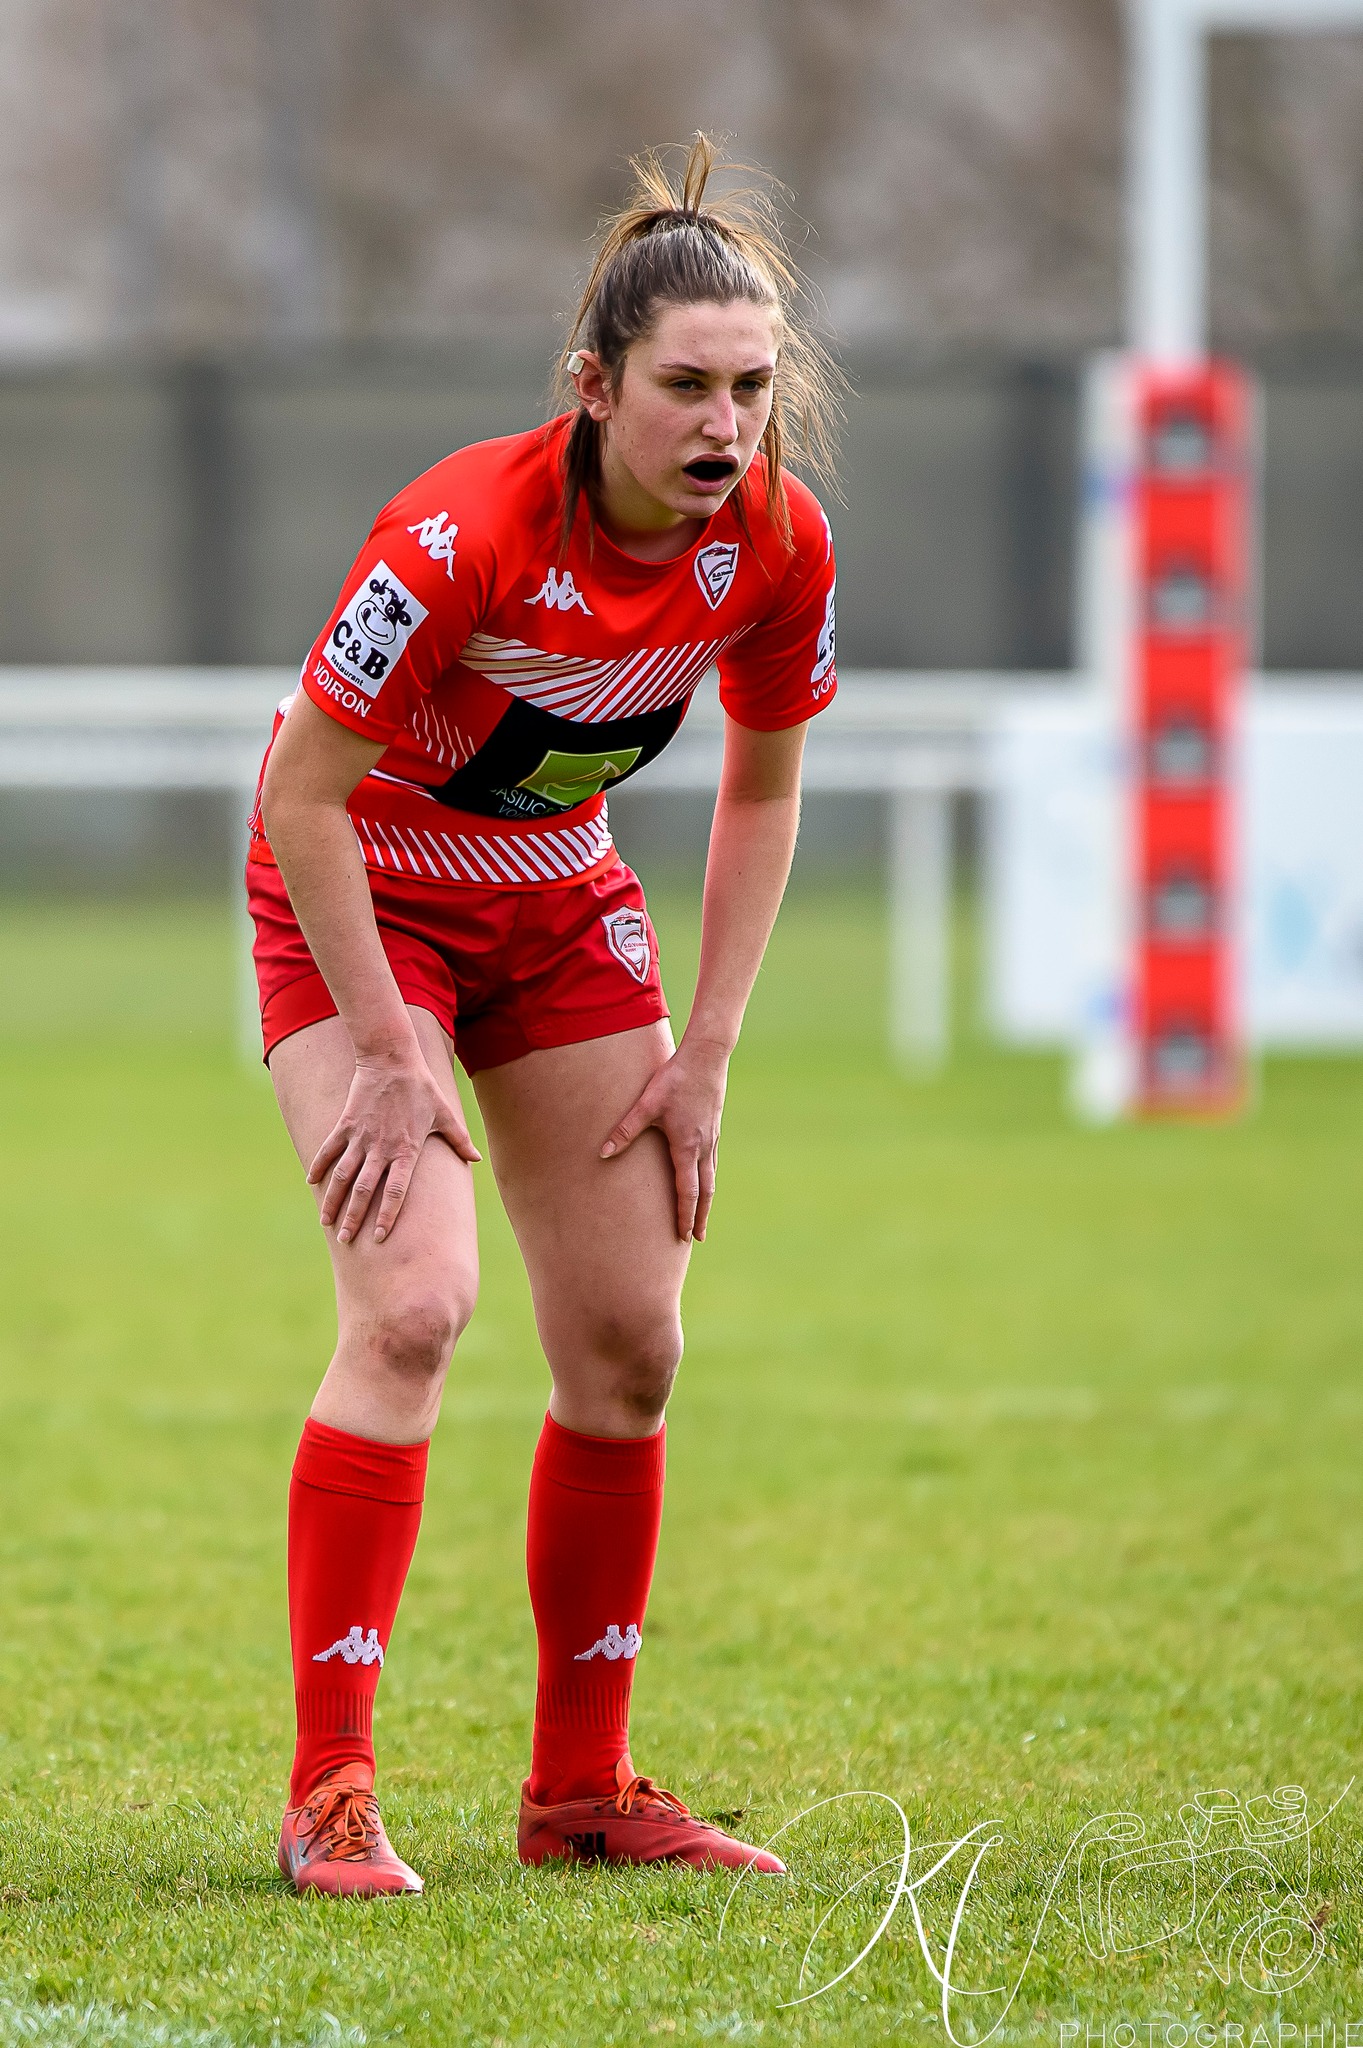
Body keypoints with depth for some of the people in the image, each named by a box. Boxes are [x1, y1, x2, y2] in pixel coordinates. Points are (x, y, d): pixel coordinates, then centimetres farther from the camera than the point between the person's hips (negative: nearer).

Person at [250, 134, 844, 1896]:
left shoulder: (777, 547, -16)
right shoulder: (468, 532, -32)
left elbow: (761, 791, 2)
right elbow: (300, 790, -25)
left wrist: (702, 1055, -2)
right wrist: (391, 1057, -22)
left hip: (556, 900, 6)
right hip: (359, 899, -6)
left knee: (628, 1343, 3)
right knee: (412, 1301, -22)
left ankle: (582, 1786, 16)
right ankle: (329, 1796, -20)